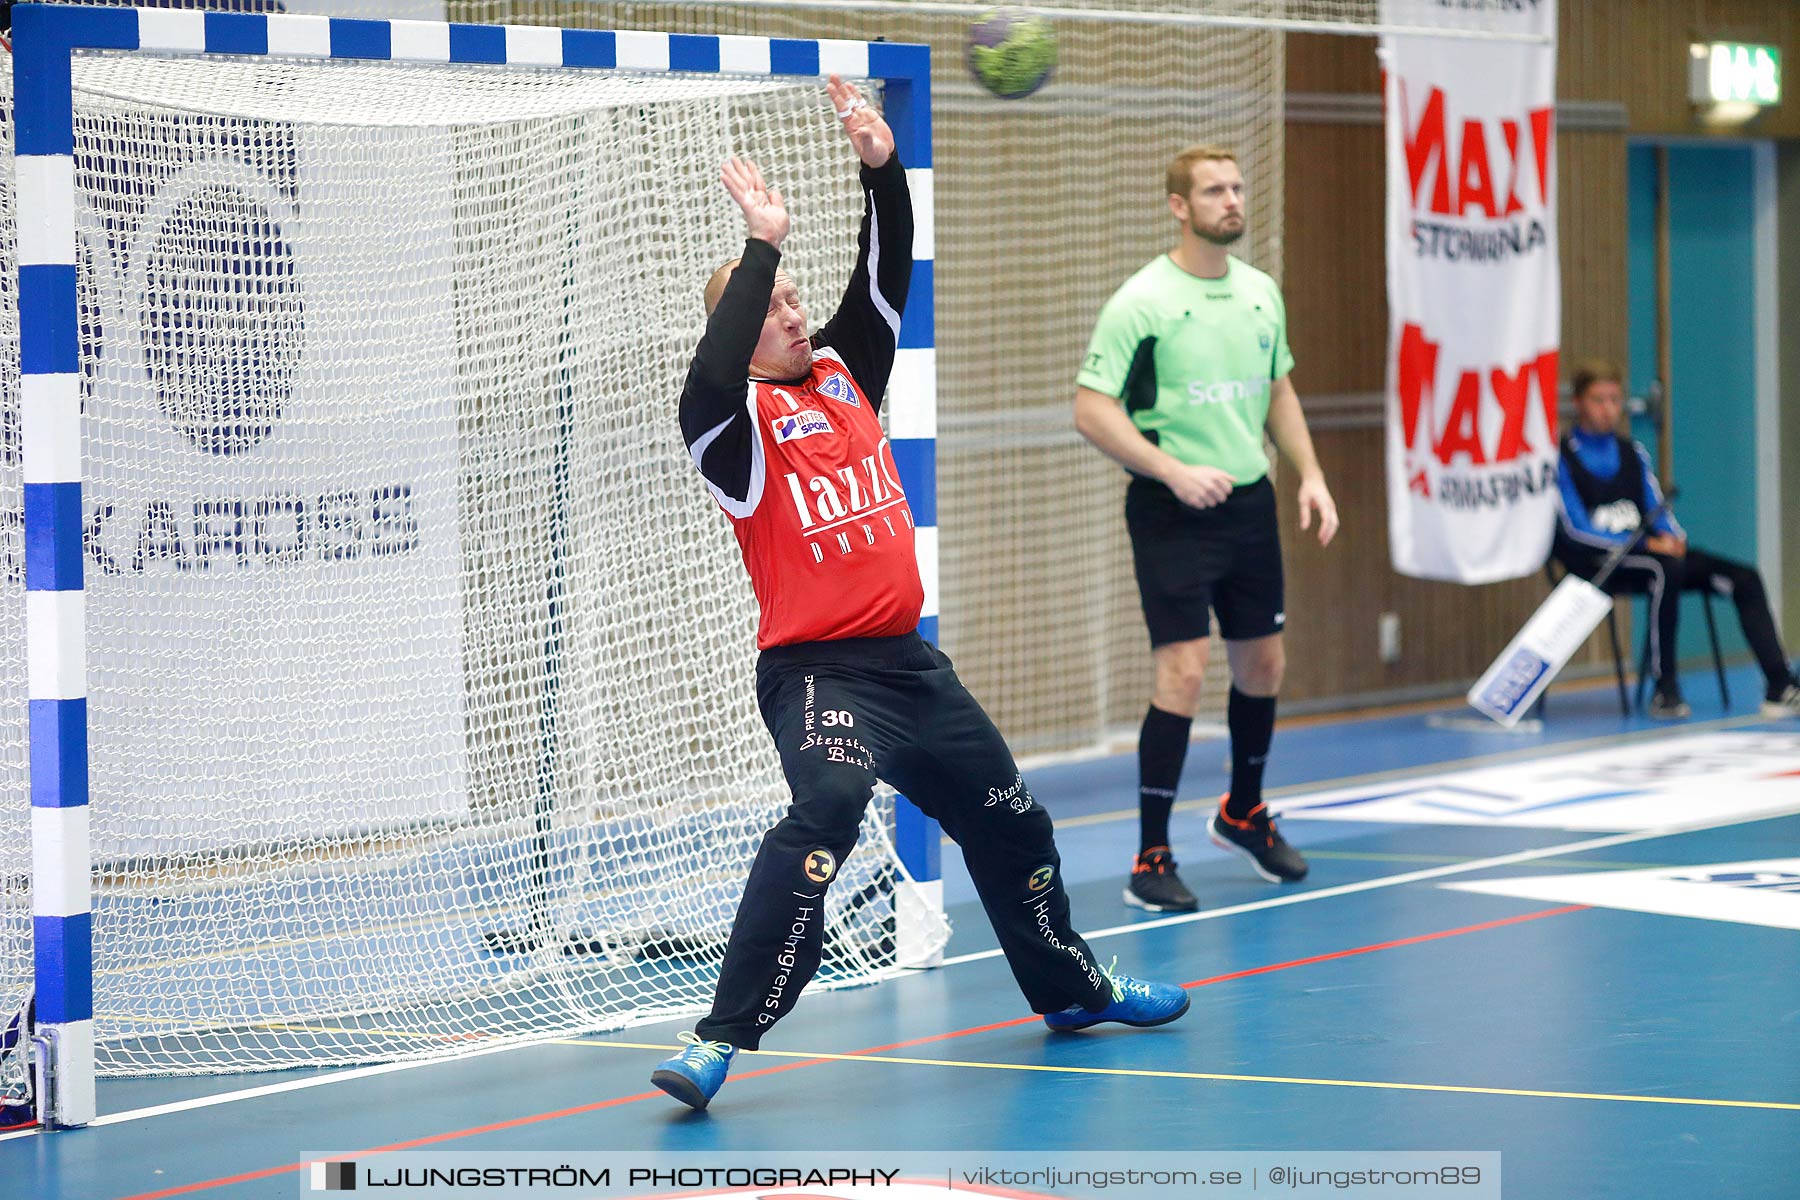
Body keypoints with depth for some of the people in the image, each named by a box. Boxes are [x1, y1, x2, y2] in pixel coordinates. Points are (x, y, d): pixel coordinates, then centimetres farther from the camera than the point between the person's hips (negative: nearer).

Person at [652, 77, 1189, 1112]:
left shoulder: (845, 371, 10)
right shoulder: (738, 420, -9)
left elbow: (887, 275, 3)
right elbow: (711, 376, -31)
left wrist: (882, 166, -11)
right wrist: (762, 246, -31)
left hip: (908, 659, 8)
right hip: (815, 669, -7)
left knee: (1012, 821, 20)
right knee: (825, 814, -33)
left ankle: (1072, 988, 43)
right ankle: (723, 1037, -34)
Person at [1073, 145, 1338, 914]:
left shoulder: (1261, 293, 8)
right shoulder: (1142, 302, -12)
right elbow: (1092, 410, -15)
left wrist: (1310, 474, 8)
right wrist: (1174, 471, -24)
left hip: (1249, 503, 6)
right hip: (1173, 511, -6)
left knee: (1263, 663, 14)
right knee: (1182, 672, -13)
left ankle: (1243, 814, 38)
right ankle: (1150, 859, -5)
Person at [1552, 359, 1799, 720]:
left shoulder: (1633, 453, 19)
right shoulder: (1561, 458, -2)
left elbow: (1656, 509, 17)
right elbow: (1574, 529, -10)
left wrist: (1672, 536, -8)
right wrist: (1642, 545, -18)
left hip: (1646, 553, 7)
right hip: (1597, 561, -7)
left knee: (1744, 579, -11)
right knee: (1665, 570, -39)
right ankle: (1664, 690, -33)